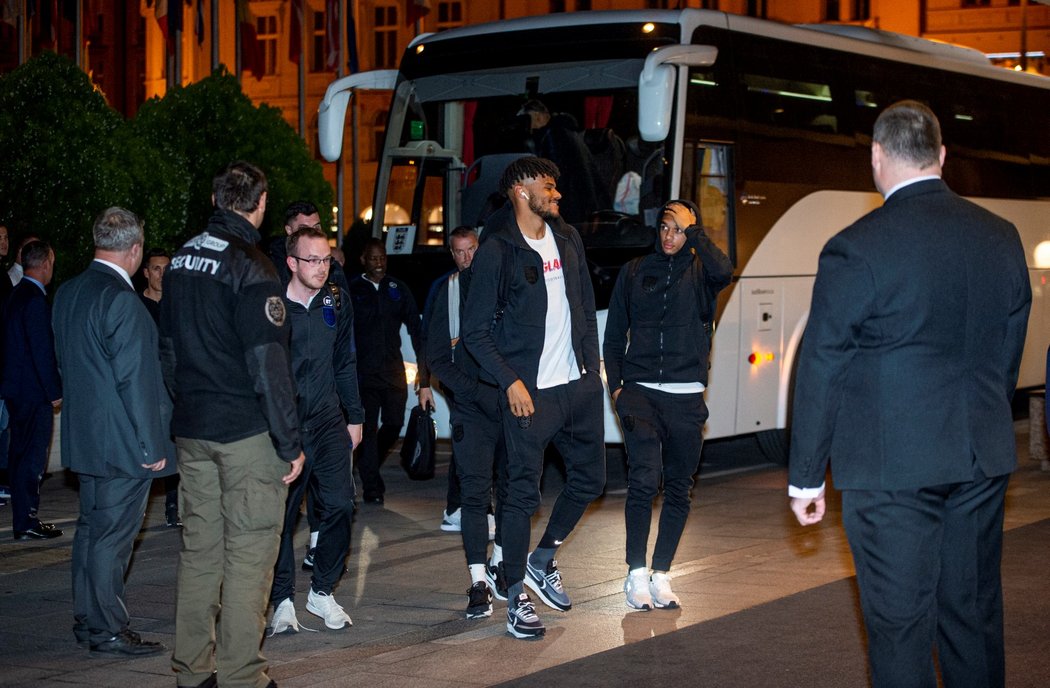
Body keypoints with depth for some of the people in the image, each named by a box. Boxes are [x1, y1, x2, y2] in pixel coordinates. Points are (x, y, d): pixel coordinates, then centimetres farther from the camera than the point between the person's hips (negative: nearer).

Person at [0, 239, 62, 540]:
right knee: (32, 456, -6)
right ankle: (26, 522, -4)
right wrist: (55, 391, -13)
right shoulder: (35, 300, -17)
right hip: (34, 391, -10)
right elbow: (43, 350, -19)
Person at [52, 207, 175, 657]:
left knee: (91, 527, 16)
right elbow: (135, 379, -20)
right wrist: (152, 445, -15)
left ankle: (86, 620, 25)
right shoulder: (121, 300, -20)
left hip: (84, 435, 9)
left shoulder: (67, 293, 7)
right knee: (113, 535, -2)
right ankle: (107, 631, 5)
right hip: (123, 441, -9)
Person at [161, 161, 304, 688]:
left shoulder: (181, 260, 10)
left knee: (200, 546, 14)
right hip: (246, 429, -8)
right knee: (248, 551, -2)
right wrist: (290, 442, -13)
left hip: (191, 428, 8)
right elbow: (268, 363, -17)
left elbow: (167, 348, 17)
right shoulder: (250, 268, -14)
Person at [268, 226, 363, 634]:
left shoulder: (335, 302, 7)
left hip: (327, 421, 4)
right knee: (282, 514, 0)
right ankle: (283, 601, 11)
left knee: (339, 505, -5)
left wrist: (354, 416, 15)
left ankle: (322, 592, 10)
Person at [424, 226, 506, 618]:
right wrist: (478, 391, -10)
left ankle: (500, 564, 25)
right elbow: (437, 358, 2)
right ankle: (478, 583, -9)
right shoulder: (446, 293, 5)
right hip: (470, 408, -1)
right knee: (474, 492, -8)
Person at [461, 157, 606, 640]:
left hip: (579, 384, 7)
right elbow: (474, 331, -8)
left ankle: (542, 561, 33)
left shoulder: (567, 238, 10)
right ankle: (516, 597, 8)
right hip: (530, 392, -7)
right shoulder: (497, 252, -9)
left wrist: (592, 365, 11)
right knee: (523, 494, -3)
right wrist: (509, 382, -15)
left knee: (590, 478, 15)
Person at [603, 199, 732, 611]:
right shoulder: (635, 272, 10)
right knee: (644, 478, -16)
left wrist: (693, 229, -11)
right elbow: (614, 334, 14)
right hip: (640, 393, -1)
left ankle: (660, 575, 15)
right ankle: (636, 573, -10)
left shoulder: (699, 272, 6)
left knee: (678, 488, 5)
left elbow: (723, 272, -20)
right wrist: (615, 385, 4)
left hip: (686, 398, 1)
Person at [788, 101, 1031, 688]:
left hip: (892, 466, -5)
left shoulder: (857, 249, -13)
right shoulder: (1002, 238, 4)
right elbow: (1009, 353, 13)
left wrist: (806, 476, -1)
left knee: (901, 622, 1)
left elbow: (821, 371, -9)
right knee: (974, 612, 15)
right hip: (984, 462, 5)